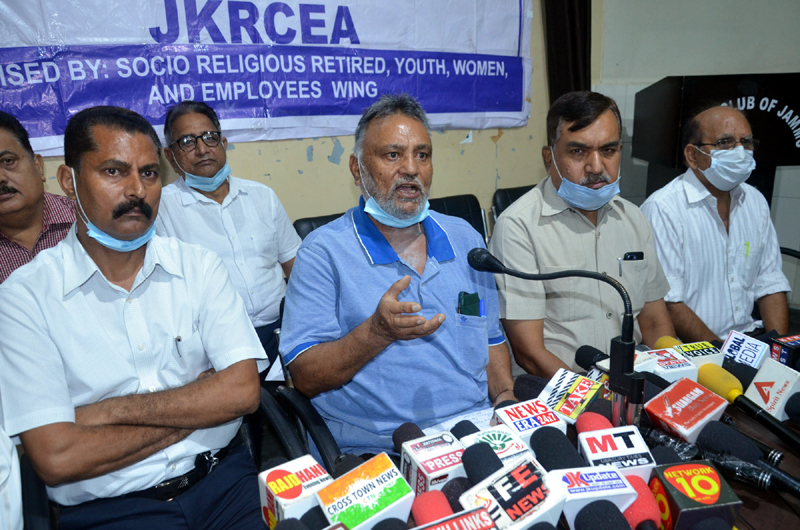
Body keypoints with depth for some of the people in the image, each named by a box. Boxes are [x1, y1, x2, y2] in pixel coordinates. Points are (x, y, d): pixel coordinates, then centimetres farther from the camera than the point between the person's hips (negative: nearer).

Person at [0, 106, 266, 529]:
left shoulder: (197, 266, 3)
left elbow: (242, 391, -6)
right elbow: (56, 458, -12)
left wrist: (111, 411, -11)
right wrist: (194, 406, -7)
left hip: (223, 479, 2)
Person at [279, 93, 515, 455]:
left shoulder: (465, 239, 14)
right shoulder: (323, 252, -3)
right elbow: (304, 377, -7)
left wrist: (506, 395, 3)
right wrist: (378, 332, -22)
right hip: (373, 451, -5)